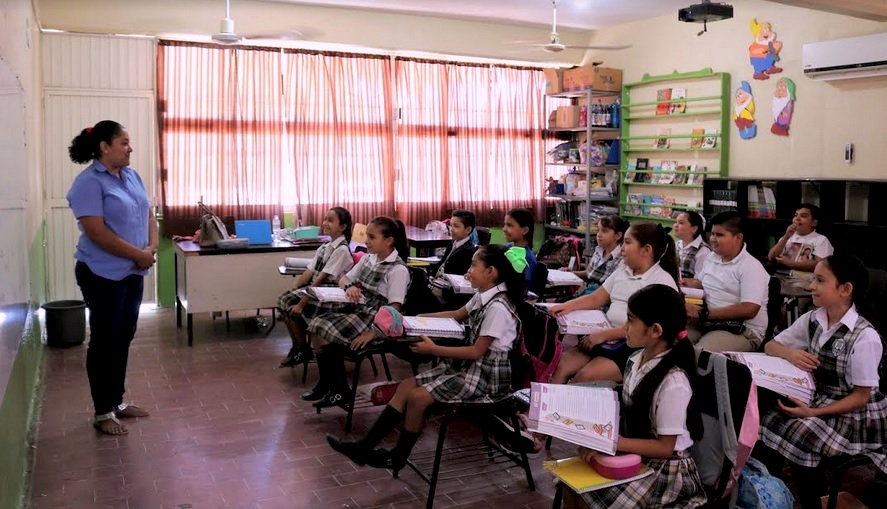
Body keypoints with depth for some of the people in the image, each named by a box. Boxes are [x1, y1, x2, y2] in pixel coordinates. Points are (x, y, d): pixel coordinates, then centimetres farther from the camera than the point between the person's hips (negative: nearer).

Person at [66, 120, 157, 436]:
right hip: (103, 275, -8)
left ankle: (118, 402, 28)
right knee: (104, 341, 1)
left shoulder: (131, 176, 9)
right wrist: (139, 254, -18)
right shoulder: (89, 183, -15)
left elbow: (148, 215, 12)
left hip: (132, 273, 8)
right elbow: (97, 233, -22)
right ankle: (103, 413, 13)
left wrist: (152, 247, -6)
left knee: (123, 339, 15)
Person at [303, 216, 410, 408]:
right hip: (356, 309, 8)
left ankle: (340, 389, -3)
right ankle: (326, 382, 1)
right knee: (316, 325, -10)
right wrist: (349, 286, -7)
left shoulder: (398, 270, -16)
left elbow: (394, 309, -21)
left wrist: (372, 333, -27)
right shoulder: (368, 258, 8)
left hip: (374, 319, -8)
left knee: (328, 334, -21)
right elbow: (343, 279, 17)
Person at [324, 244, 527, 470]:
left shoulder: (498, 307, -23)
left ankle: (397, 457, 6)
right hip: (465, 366, 9)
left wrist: (434, 349, -19)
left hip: (484, 375, -9)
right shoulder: (484, 296, 5)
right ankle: (365, 446, 3)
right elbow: (458, 314, 23)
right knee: (407, 385, 0)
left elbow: (477, 351, -23)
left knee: (417, 397, -16)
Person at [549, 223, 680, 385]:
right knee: (560, 366, -13)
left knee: (583, 377, -26)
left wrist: (603, 335, -21)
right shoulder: (623, 269, 13)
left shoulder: (662, 281, -10)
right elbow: (596, 299, 16)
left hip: (635, 348, -7)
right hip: (608, 340, 7)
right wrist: (568, 306, -2)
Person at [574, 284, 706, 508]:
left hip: (665, 468, -7)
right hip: (634, 456, 7)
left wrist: (612, 443, -26)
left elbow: (665, 447, -21)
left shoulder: (673, 382, -27)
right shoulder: (638, 359, -4)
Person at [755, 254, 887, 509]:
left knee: (795, 434, -26)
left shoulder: (864, 337, -21)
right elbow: (771, 346, 7)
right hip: (819, 401, 6)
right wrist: (791, 354, -16)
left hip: (857, 416, -6)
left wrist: (814, 412, -24)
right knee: (766, 422, -16)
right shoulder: (812, 320, -2)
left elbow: (861, 396, -16)